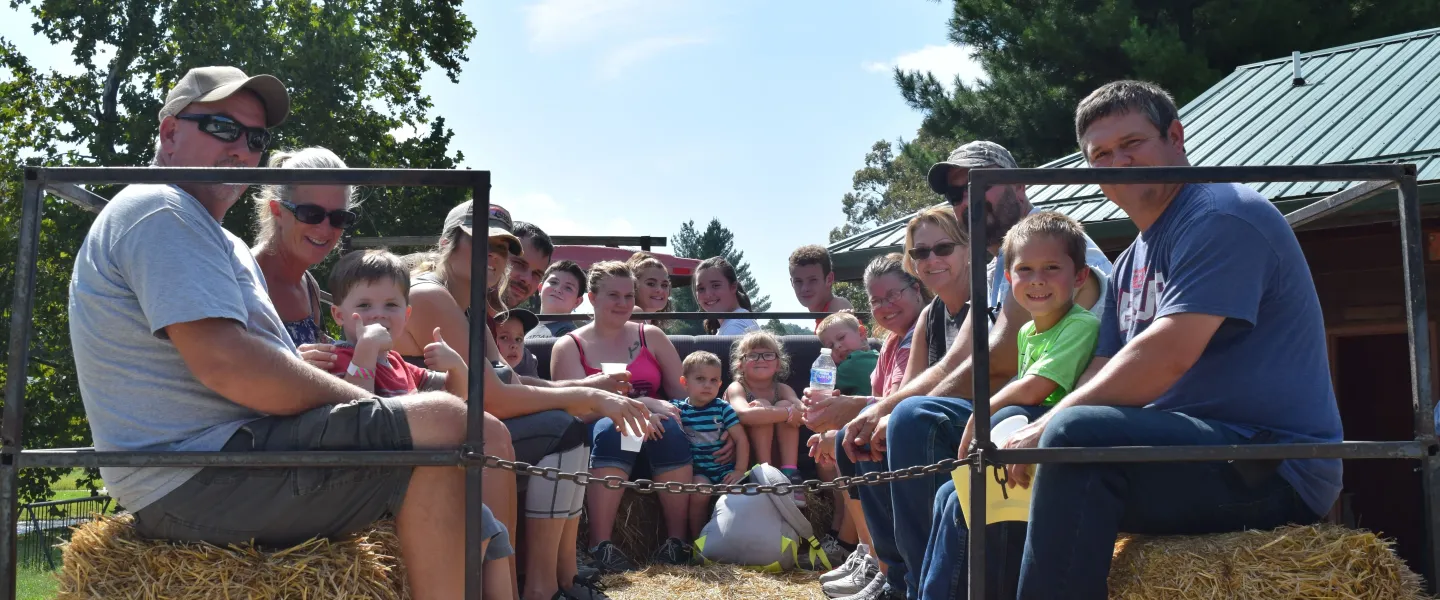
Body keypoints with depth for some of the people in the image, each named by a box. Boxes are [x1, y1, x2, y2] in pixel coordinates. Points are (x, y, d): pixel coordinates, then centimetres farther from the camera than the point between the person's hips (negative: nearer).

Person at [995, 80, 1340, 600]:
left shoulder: (1222, 216, -11)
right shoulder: (1131, 263, 17)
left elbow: (1167, 355, -23)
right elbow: (1102, 375, 12)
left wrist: (1045, 429, -19)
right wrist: (1022, 437, -6)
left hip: (1276, 469, -9)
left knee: (1076, 437, -32)